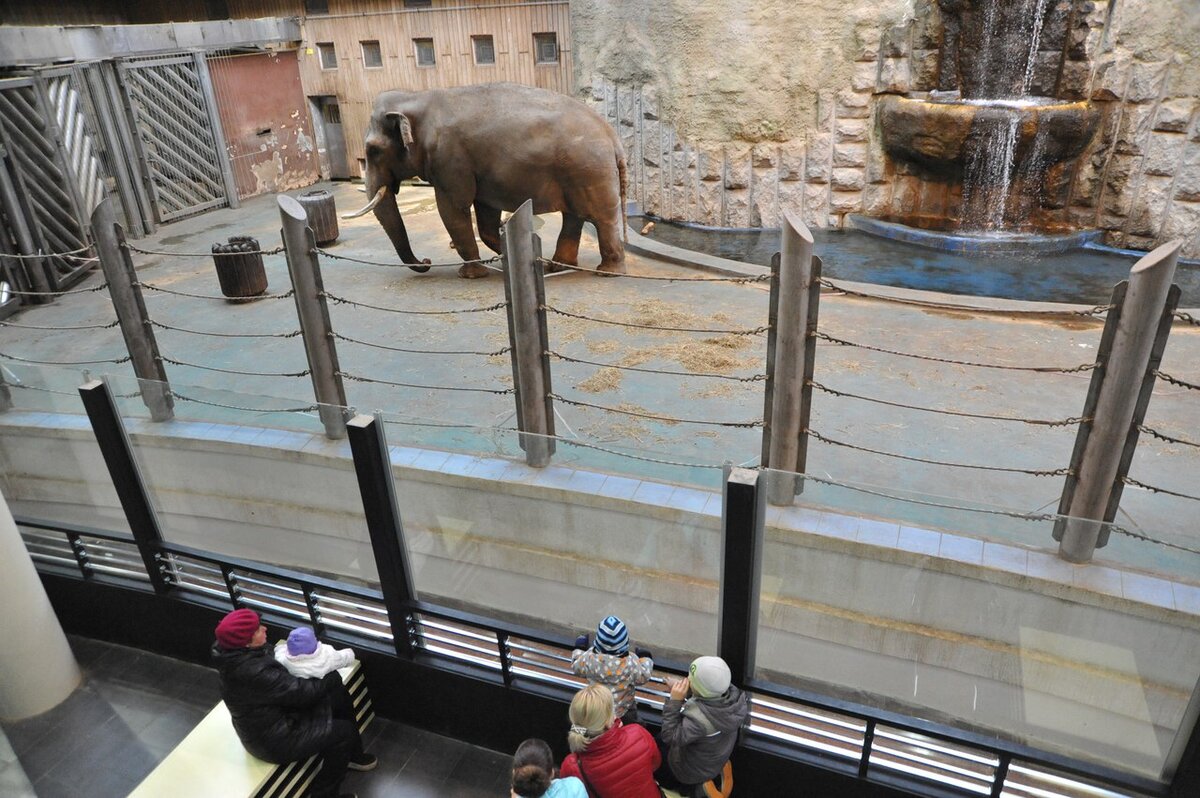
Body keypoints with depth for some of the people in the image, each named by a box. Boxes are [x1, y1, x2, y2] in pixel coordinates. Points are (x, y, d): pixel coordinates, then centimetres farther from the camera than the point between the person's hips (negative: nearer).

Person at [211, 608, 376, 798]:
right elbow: (303, 692, -28)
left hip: (276, 713, 9)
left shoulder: (237, 654, -10)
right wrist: (332, 677, -11)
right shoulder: (253, 673, -38)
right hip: (274, 740, -9)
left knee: (339, 696, 7)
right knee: (344, 731, -3)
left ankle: (352, 754, 29)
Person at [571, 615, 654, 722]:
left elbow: (577, 668, -8)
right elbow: (643, 677, -16)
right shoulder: (631, 662, -35)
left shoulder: (589, 658, -30)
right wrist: (645, 659, 3)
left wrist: (579, 649, 9)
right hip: (624, 710, -2)